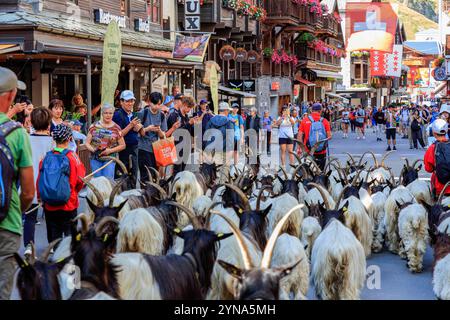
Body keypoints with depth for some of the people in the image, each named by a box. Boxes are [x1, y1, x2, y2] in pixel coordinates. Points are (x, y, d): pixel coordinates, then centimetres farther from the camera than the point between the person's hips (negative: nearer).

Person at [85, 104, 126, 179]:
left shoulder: (116, 128, 4)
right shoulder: (94, 126, 6)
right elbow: (87, 143, 7)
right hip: (95, 159, 1)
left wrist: (110, 150, -9)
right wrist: (93, 149, -14)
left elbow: (122, 145, 6)